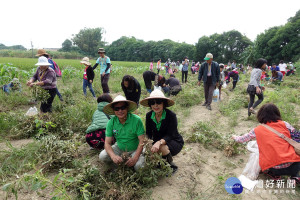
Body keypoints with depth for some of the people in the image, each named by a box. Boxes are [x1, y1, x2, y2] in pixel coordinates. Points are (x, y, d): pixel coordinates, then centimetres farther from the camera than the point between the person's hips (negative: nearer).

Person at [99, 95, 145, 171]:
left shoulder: (136, 120, -20)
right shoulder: (111, 122, -11)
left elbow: (142, 141, -19)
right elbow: (107, 143, -10)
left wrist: (135, 158, -30)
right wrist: (113, 156, -30)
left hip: (135, 150, -3)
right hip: (119, 149, 3)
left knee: (138, 165, -28)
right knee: (102, 156, -18)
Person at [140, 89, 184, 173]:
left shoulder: (171, 115, -22)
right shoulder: (149, 116, -9)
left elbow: (170, 135, -25)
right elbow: (148, 133, -5)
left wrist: (159, 142, -44)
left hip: (175, 142, -4)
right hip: (157, 141, 5)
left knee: (163, 147, -35)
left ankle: (172, 166, -4)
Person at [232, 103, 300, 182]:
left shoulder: (258, 130, 4)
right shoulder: (284, 124, 4)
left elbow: (242, 139, 17)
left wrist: (235, 137, 39)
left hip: (275, 168, -1)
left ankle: (273, 173, 9)